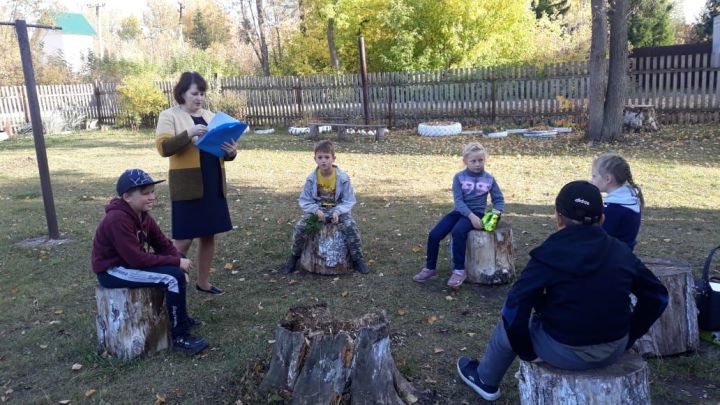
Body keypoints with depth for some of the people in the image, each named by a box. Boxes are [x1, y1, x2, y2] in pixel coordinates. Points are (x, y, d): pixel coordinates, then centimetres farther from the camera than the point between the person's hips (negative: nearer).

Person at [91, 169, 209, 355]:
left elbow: (164, 245, 5)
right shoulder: (118, 219, -25)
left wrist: (179, 261, -12)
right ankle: (179, 336, -11)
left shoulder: (143, 215, 4)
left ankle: (181, 317, 21)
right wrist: (176, 262, -25)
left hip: (129, 262, 10)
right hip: (112, 270, -10)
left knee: (177, 269, 10)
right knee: (173, 277, -21)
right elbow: (136, 258, -29)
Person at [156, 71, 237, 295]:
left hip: (213, 185, 6)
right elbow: (163, 147, -15)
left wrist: (231, 151, -4)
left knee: (208, 235, 11)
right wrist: (188, 134, -27)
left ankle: (203, 282, 25)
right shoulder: (169, 116, -2)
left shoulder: (210, 116, 15)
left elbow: (221, 147, 19)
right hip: (187, 186, -6)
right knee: (184, 239, -4)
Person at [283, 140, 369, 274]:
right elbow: (304, 201, -4)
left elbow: (349, 201, -8)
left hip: (338, 210, -1)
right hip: (317, 210, 1)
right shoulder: (311, 178, -9)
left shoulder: (343, 178, -13)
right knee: (299, 228, -21)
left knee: (351, 227, -28)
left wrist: (337, 212, -26)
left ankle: (358, 260, -7)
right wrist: (316, 210, -23)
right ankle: (294, 256, 7)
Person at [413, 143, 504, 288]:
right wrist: (471, 216, -24)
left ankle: (459, 270, -22)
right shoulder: (459, 177, -1)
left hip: (477, 212, -3)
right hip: (460, 211, 3)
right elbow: (458, 201, -9)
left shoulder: (489, 179, 1)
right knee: (434, 235, -14)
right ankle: (430, 268, 6)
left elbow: (499, 199, 8)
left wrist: (496, 212, -15)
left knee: (458, 232, -34)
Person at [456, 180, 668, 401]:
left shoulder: (550, 253, -15)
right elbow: (657, 296, 6)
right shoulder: (621, 251, -1)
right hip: (614, 351, 5)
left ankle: (486, 380, 44)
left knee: (510, 324, 22)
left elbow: (515, 306, -20)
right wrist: (628, 337, 13)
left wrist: (527, 351, -6)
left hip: (566, 353, -4)